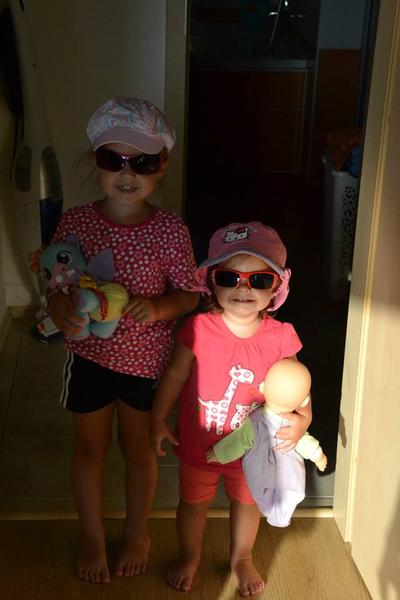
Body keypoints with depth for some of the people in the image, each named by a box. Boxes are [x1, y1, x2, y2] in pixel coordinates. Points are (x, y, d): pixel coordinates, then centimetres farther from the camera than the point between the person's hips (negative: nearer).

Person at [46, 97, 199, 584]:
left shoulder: (170, 230, -15)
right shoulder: (74, 222, -12)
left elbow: (189, 293, -5)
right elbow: (56, 285, -4)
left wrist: (156, 308, -25)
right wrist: (62, 313, -25)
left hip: (146, 358, -1)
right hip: (88, 354, 1)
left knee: (138, 446, 19)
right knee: (90, 447, 18)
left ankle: (137, 531, 45)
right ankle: (91, 537, 42)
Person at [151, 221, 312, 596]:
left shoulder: (280, 337, -19)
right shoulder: (199, 329, -22)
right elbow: (175, 375, -10)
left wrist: (301, 418, -24)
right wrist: (158, 419, -5)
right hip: (198, 444, -1)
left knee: (246, 502, 26)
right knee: (193, 502, 23)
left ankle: (241, 558, 54)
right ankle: (189, 556, 52)